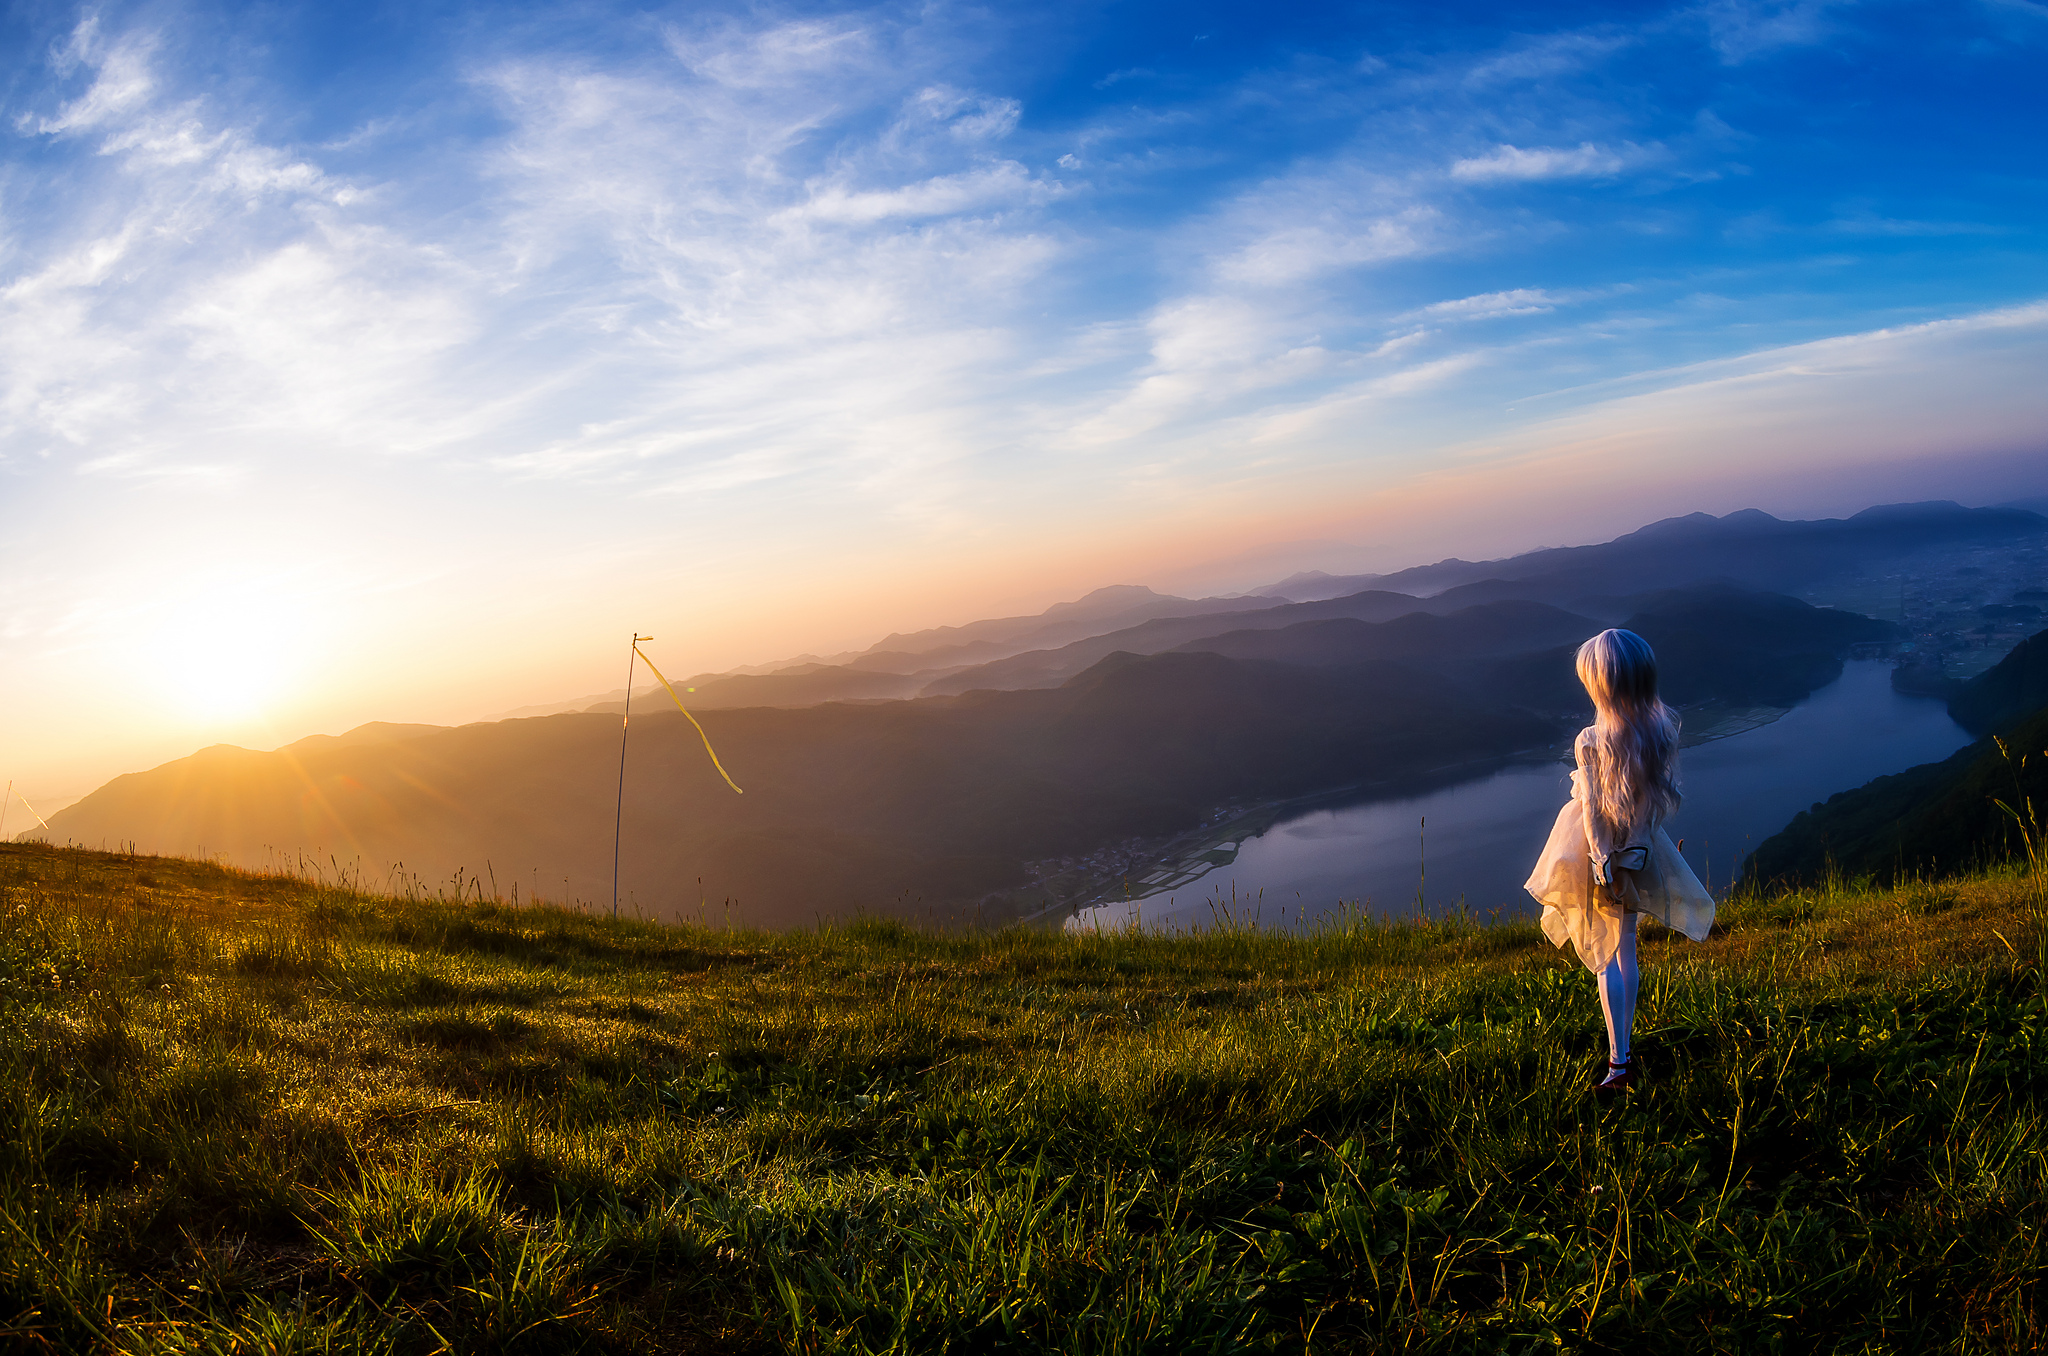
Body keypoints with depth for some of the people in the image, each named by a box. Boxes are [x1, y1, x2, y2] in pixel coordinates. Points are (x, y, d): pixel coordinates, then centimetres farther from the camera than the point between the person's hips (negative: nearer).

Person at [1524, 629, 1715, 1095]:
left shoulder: (1590, 741, -23)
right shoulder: (1662, 729, -9)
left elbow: (1591, 808, -19)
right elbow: (1666, 796, 0)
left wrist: (1599, 860, -13)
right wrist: (1640, 838, 11)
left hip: (1599, 853, -4)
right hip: (1641, 852, 5)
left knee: (1603, 957, 5)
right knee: (1626, 950, 17)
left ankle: (1617, 1064, -2)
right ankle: (1624, 1052, 26)